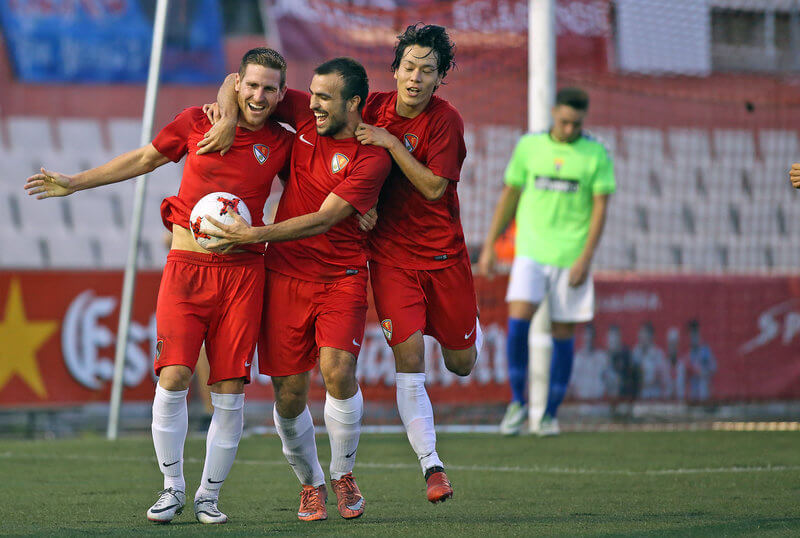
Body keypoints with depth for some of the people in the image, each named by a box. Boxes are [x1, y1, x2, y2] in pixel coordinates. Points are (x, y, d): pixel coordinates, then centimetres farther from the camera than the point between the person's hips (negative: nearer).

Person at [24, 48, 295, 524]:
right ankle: (173, 489, 5)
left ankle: (210, 495, 12)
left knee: (230, 390, -4)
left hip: (243, 273, 1)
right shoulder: (197, 122, 3)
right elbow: (144, 160, 15)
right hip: (187, 266, -1)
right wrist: (75, 182, 18)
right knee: (174, 378, -12)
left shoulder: (283, 144, 5)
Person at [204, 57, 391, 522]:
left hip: (342, 277, -3)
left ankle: (343, 474, 2)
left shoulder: (371, 157, -12)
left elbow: (322, 220, -18)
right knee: (290, 395, -1)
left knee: (338, 370, -22)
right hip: (286, 275, 3)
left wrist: (254, 235, -21)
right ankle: (311, 484, 22)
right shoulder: (304, 113, 2)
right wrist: (228, 118, -6)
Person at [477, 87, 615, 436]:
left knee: (563, 333, 2)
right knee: (518, 320, -16)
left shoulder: (597, 155, -1)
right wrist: (489, 246, 9)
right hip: (531, 251, 1)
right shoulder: (529, 146, 5)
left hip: (571, 258, -1)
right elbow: (509, 197, 12)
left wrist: (585, 258, -11)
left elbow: (600, 208, -3)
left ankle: (550, 414, 13)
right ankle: (517, 402, -2)